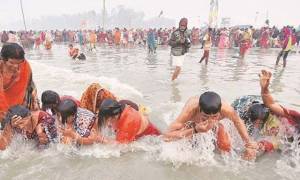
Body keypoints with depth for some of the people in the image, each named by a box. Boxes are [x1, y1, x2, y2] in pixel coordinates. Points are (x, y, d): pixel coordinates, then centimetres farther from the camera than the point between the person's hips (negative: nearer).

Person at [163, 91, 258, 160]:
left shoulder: (226, 109, -40)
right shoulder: (191, 109, -46)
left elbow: (238, 121, -12)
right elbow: (167, 137, -45)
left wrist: (249, 143, -17)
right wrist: (195, 130, -54)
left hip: (215, 126, 2)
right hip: (192, 123, -1)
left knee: (226, 147, -16)